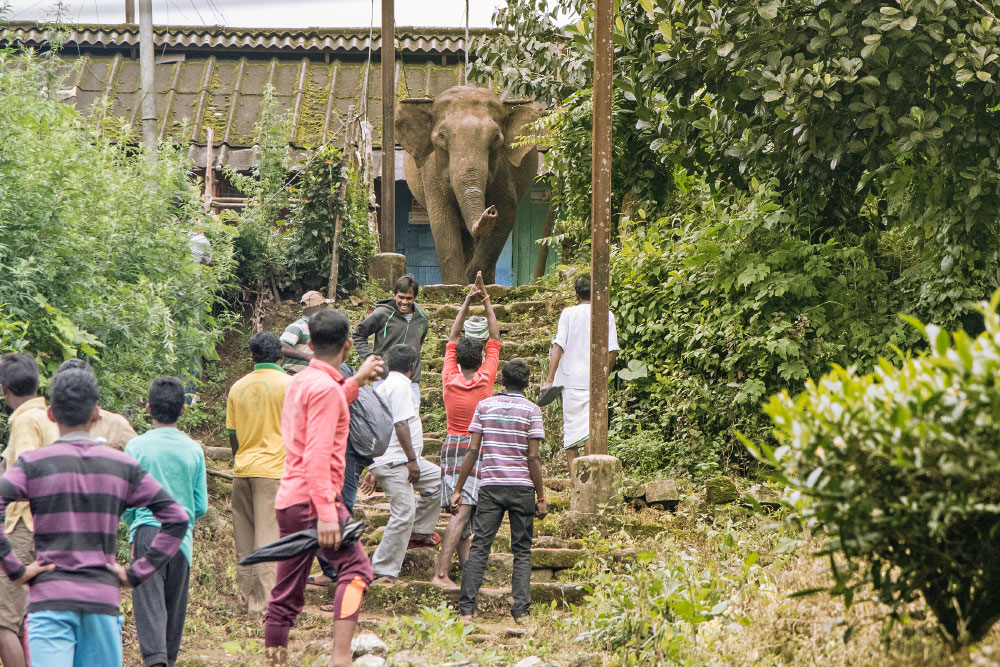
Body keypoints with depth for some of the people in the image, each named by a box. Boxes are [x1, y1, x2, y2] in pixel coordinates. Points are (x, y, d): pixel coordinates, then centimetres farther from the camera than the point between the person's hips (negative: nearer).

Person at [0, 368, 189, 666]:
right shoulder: (123, 466, 7)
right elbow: (177, 518, 4)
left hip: (50, 599, -2)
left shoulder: (34, 464, 0)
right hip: (104, 599, 2)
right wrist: (136, 573, 4)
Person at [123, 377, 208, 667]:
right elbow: (201, 506, 6)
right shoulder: (194, 450, 3)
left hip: (146, 531, -2)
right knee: (175, 603, 13)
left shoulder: (136, 447, -3)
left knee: (149, 601, -8)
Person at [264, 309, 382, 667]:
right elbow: (317, 456, -21)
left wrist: (357, 380, 44)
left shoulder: (301, 380, 16)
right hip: (311, 499, -9)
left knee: (287, 592, 10)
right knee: (355, 568, -16)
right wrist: (326, 514, -25)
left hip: (288, 501, 9)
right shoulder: (325, 387, -12)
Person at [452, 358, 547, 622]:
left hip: (490, 486, 1)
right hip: (522, 487, -1)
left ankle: (467, 608, -9)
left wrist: (458, 489, 7)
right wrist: (541, 497, -1)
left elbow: (473, 450, 2)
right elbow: (533, 457, -6)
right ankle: (521, 609, -1)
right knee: (522, 551, 6)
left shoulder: (484, 406, 5)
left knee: (479, 546, 1)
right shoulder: (532, 410, -2)